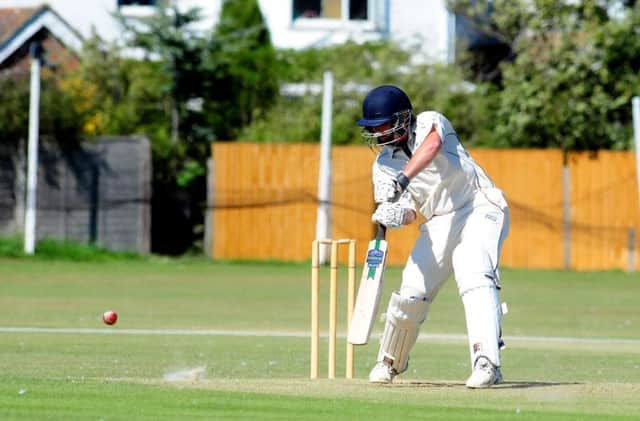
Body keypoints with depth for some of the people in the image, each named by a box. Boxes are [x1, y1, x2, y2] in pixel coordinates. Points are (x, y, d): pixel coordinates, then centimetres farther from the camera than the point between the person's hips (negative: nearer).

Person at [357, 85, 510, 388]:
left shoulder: (429, 123, -7)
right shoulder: (384, 166, 7)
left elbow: (432, 146, -32)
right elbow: (409, 211, -2)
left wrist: (403, 179, -46)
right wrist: (396, 216, -28)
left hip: (480, 208, -5)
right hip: (439, 224, 5)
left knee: (474, 276, -28)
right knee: (412, 292, -3)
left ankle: (487, 363, -38)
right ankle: (390, 361, 23)